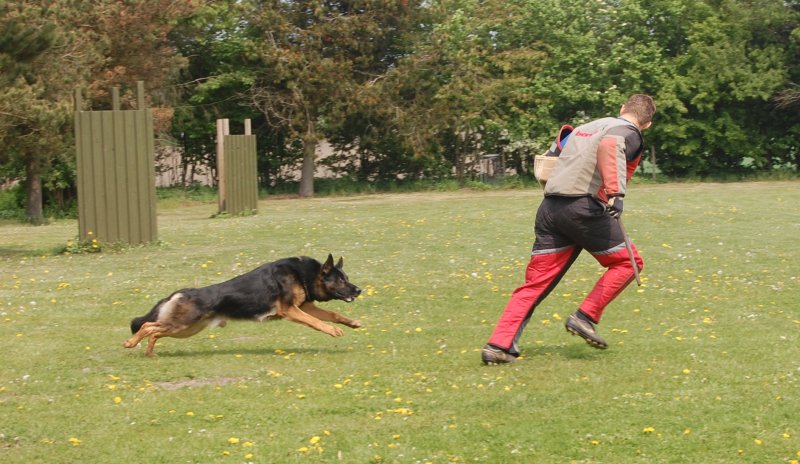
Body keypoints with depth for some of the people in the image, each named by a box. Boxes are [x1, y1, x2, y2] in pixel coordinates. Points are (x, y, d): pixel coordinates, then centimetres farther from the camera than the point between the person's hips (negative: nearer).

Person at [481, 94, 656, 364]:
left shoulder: (585, 127, 27)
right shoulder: (630, 134, 3)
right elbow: (608, 145, -19)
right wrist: (614, 193, -30)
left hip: (550, 207, 7)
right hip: (584, 207, -7)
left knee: (536, 281, 6)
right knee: (627, 261, 12)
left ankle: (499, 345, -4)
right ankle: (585, 317, 0)